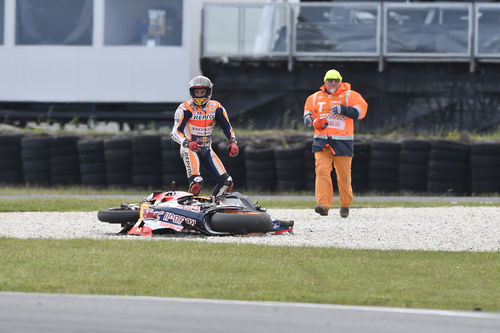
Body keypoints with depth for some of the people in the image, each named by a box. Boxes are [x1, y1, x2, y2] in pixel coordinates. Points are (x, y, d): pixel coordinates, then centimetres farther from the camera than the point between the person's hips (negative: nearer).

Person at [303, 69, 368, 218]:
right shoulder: (315, 97, 14)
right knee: (322, 171, -15)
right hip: (321, 141, 2)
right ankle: (323, 204, -21)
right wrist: (308, 118, 2)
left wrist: (343, 109, -20)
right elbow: (308, 110, 25)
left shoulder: (349, 95, 3)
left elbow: (360, 110, -7)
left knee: (344, 175, 5)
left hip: (342, 142, -2)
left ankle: (345, 204, 24)